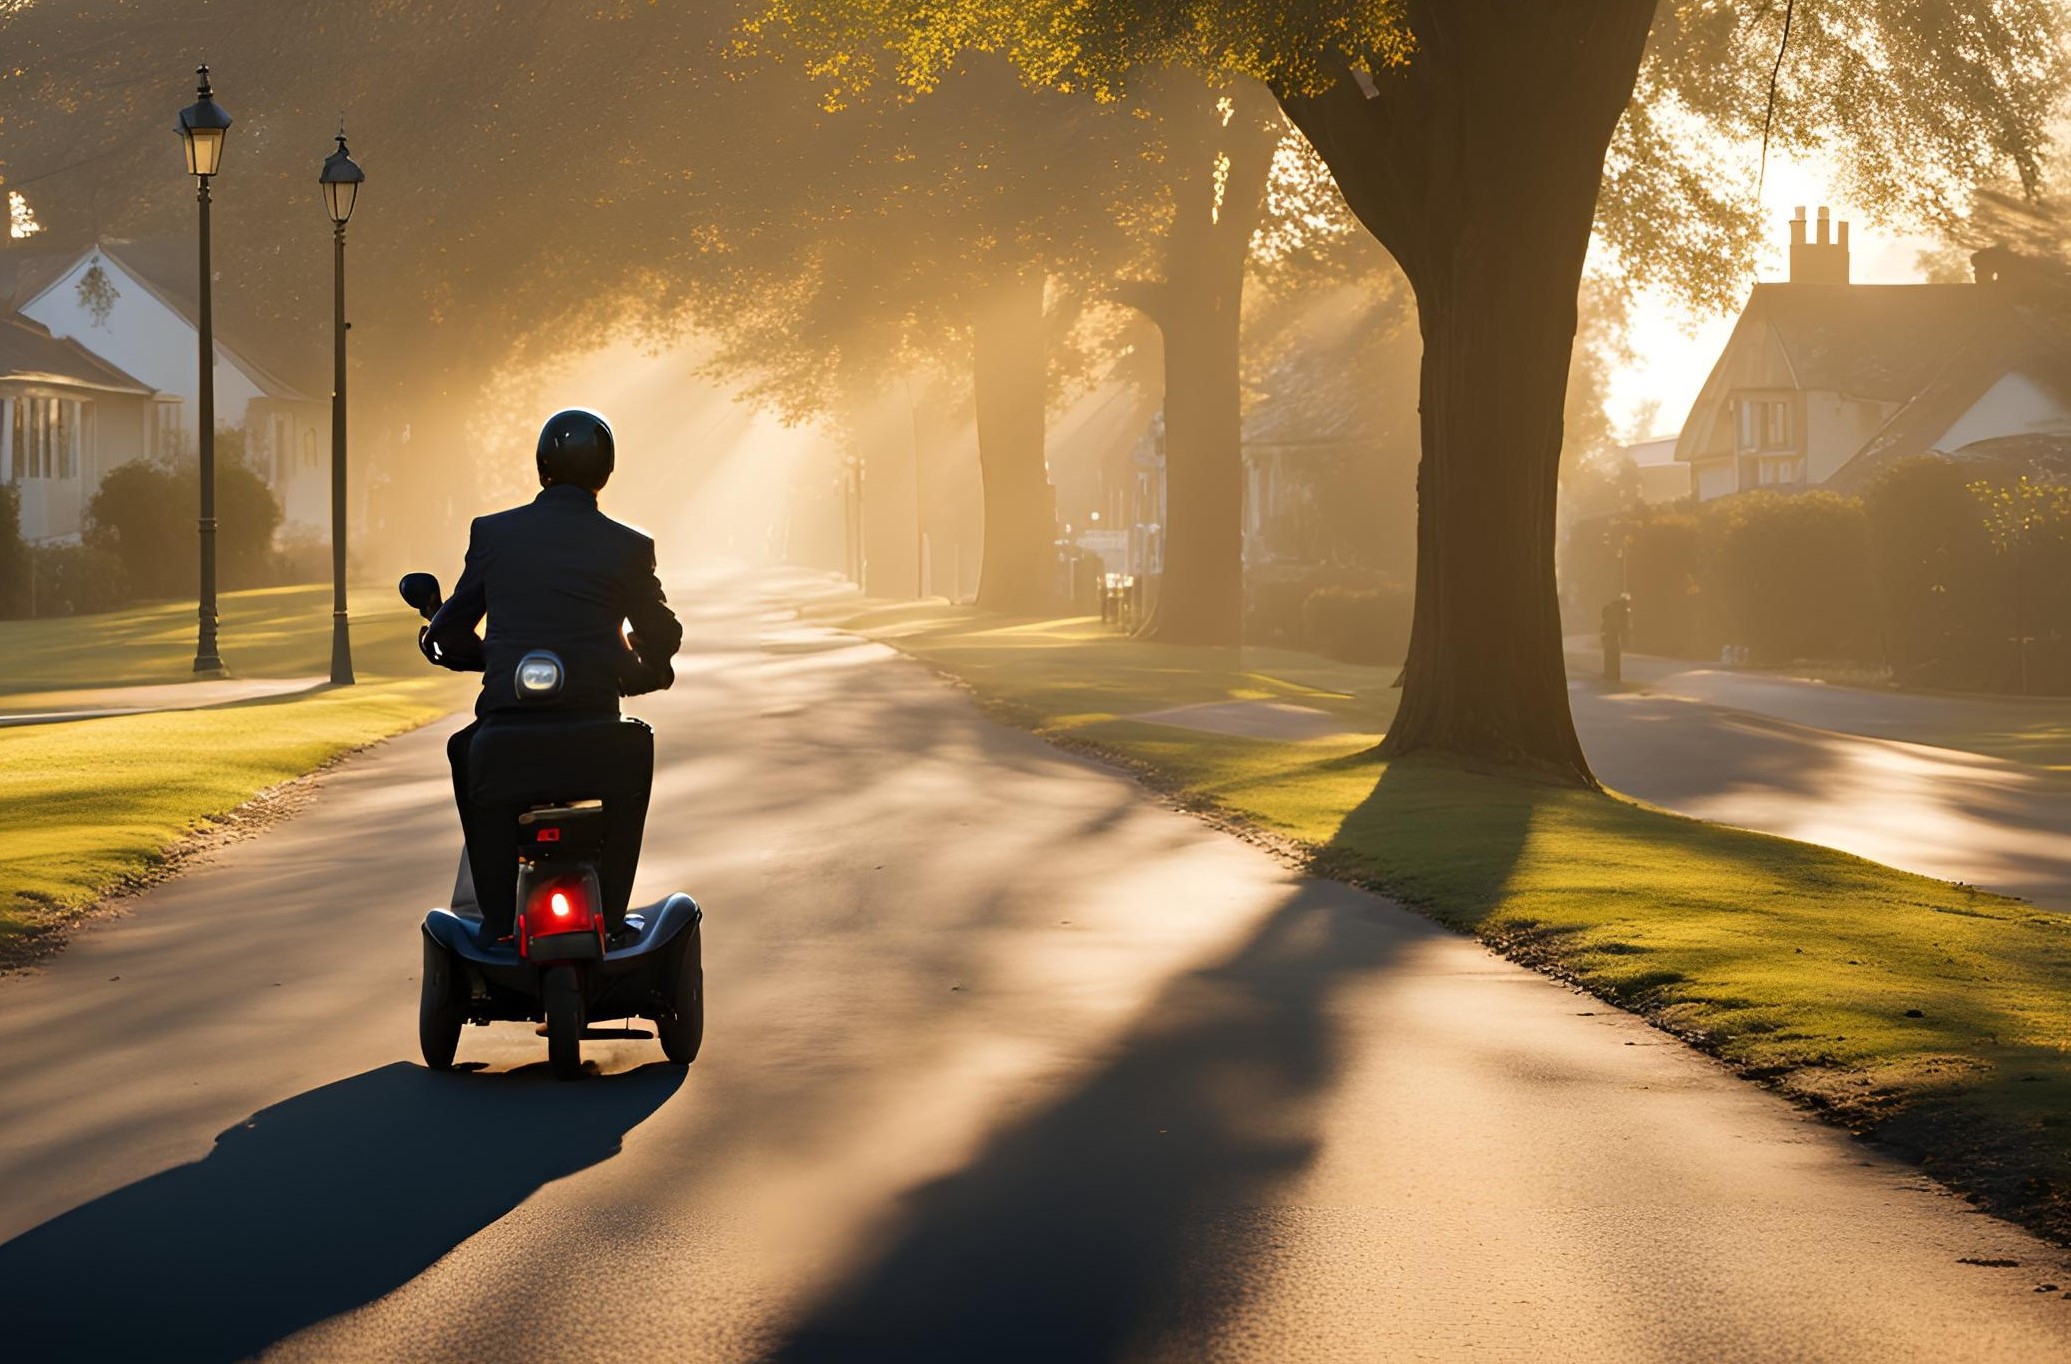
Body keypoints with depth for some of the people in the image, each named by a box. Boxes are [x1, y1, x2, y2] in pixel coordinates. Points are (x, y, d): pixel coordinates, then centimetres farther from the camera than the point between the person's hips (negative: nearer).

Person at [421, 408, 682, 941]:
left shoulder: (491, 533, 2)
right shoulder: (629, 547, 0)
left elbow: (449, 632, 9)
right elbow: (662, 637, 9)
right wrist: (641, 674, 32)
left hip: (507, 717, 0)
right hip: (594, 728, 0)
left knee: (466, 752, 33)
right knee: (636, 748, 32)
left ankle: (497, 912, 24)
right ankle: (610, 913, 26)